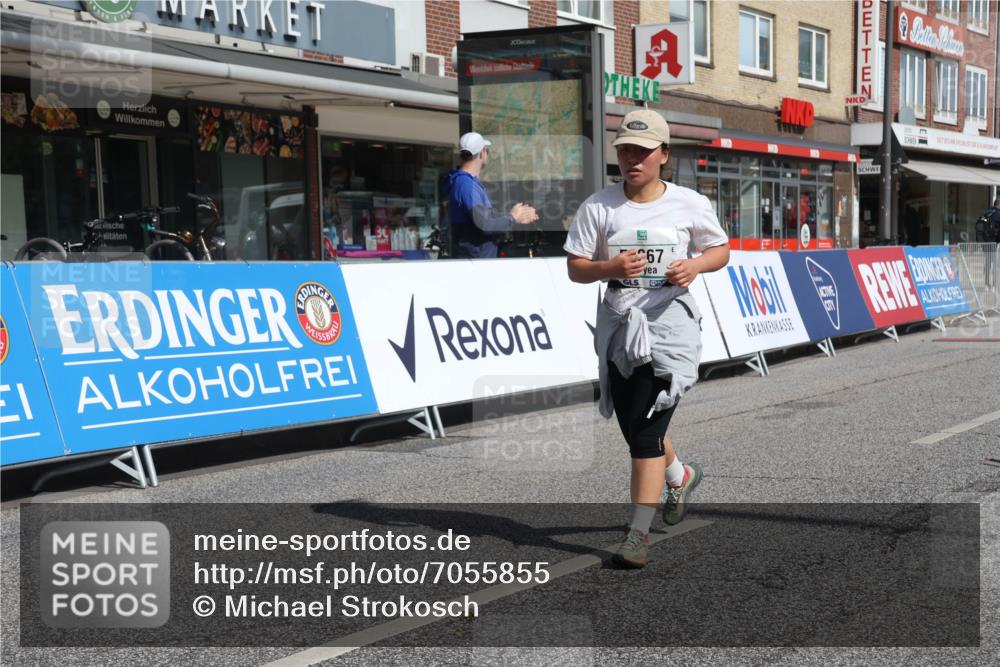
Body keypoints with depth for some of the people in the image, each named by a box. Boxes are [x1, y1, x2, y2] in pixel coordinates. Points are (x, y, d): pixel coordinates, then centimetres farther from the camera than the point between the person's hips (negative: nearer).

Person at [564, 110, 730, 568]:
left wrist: (696, 265, -11)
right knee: (635, 429, 15)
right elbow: (575, 268, 1)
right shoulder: (599, 206, 1)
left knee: (646, 429, -11)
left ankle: (639, 532, -3)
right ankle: (680, 475, 47)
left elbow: (722, 250, 11)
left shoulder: (689, 204, 0)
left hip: (670, 324, -3)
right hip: (620, 325, 3)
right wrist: (610, 267, -19)